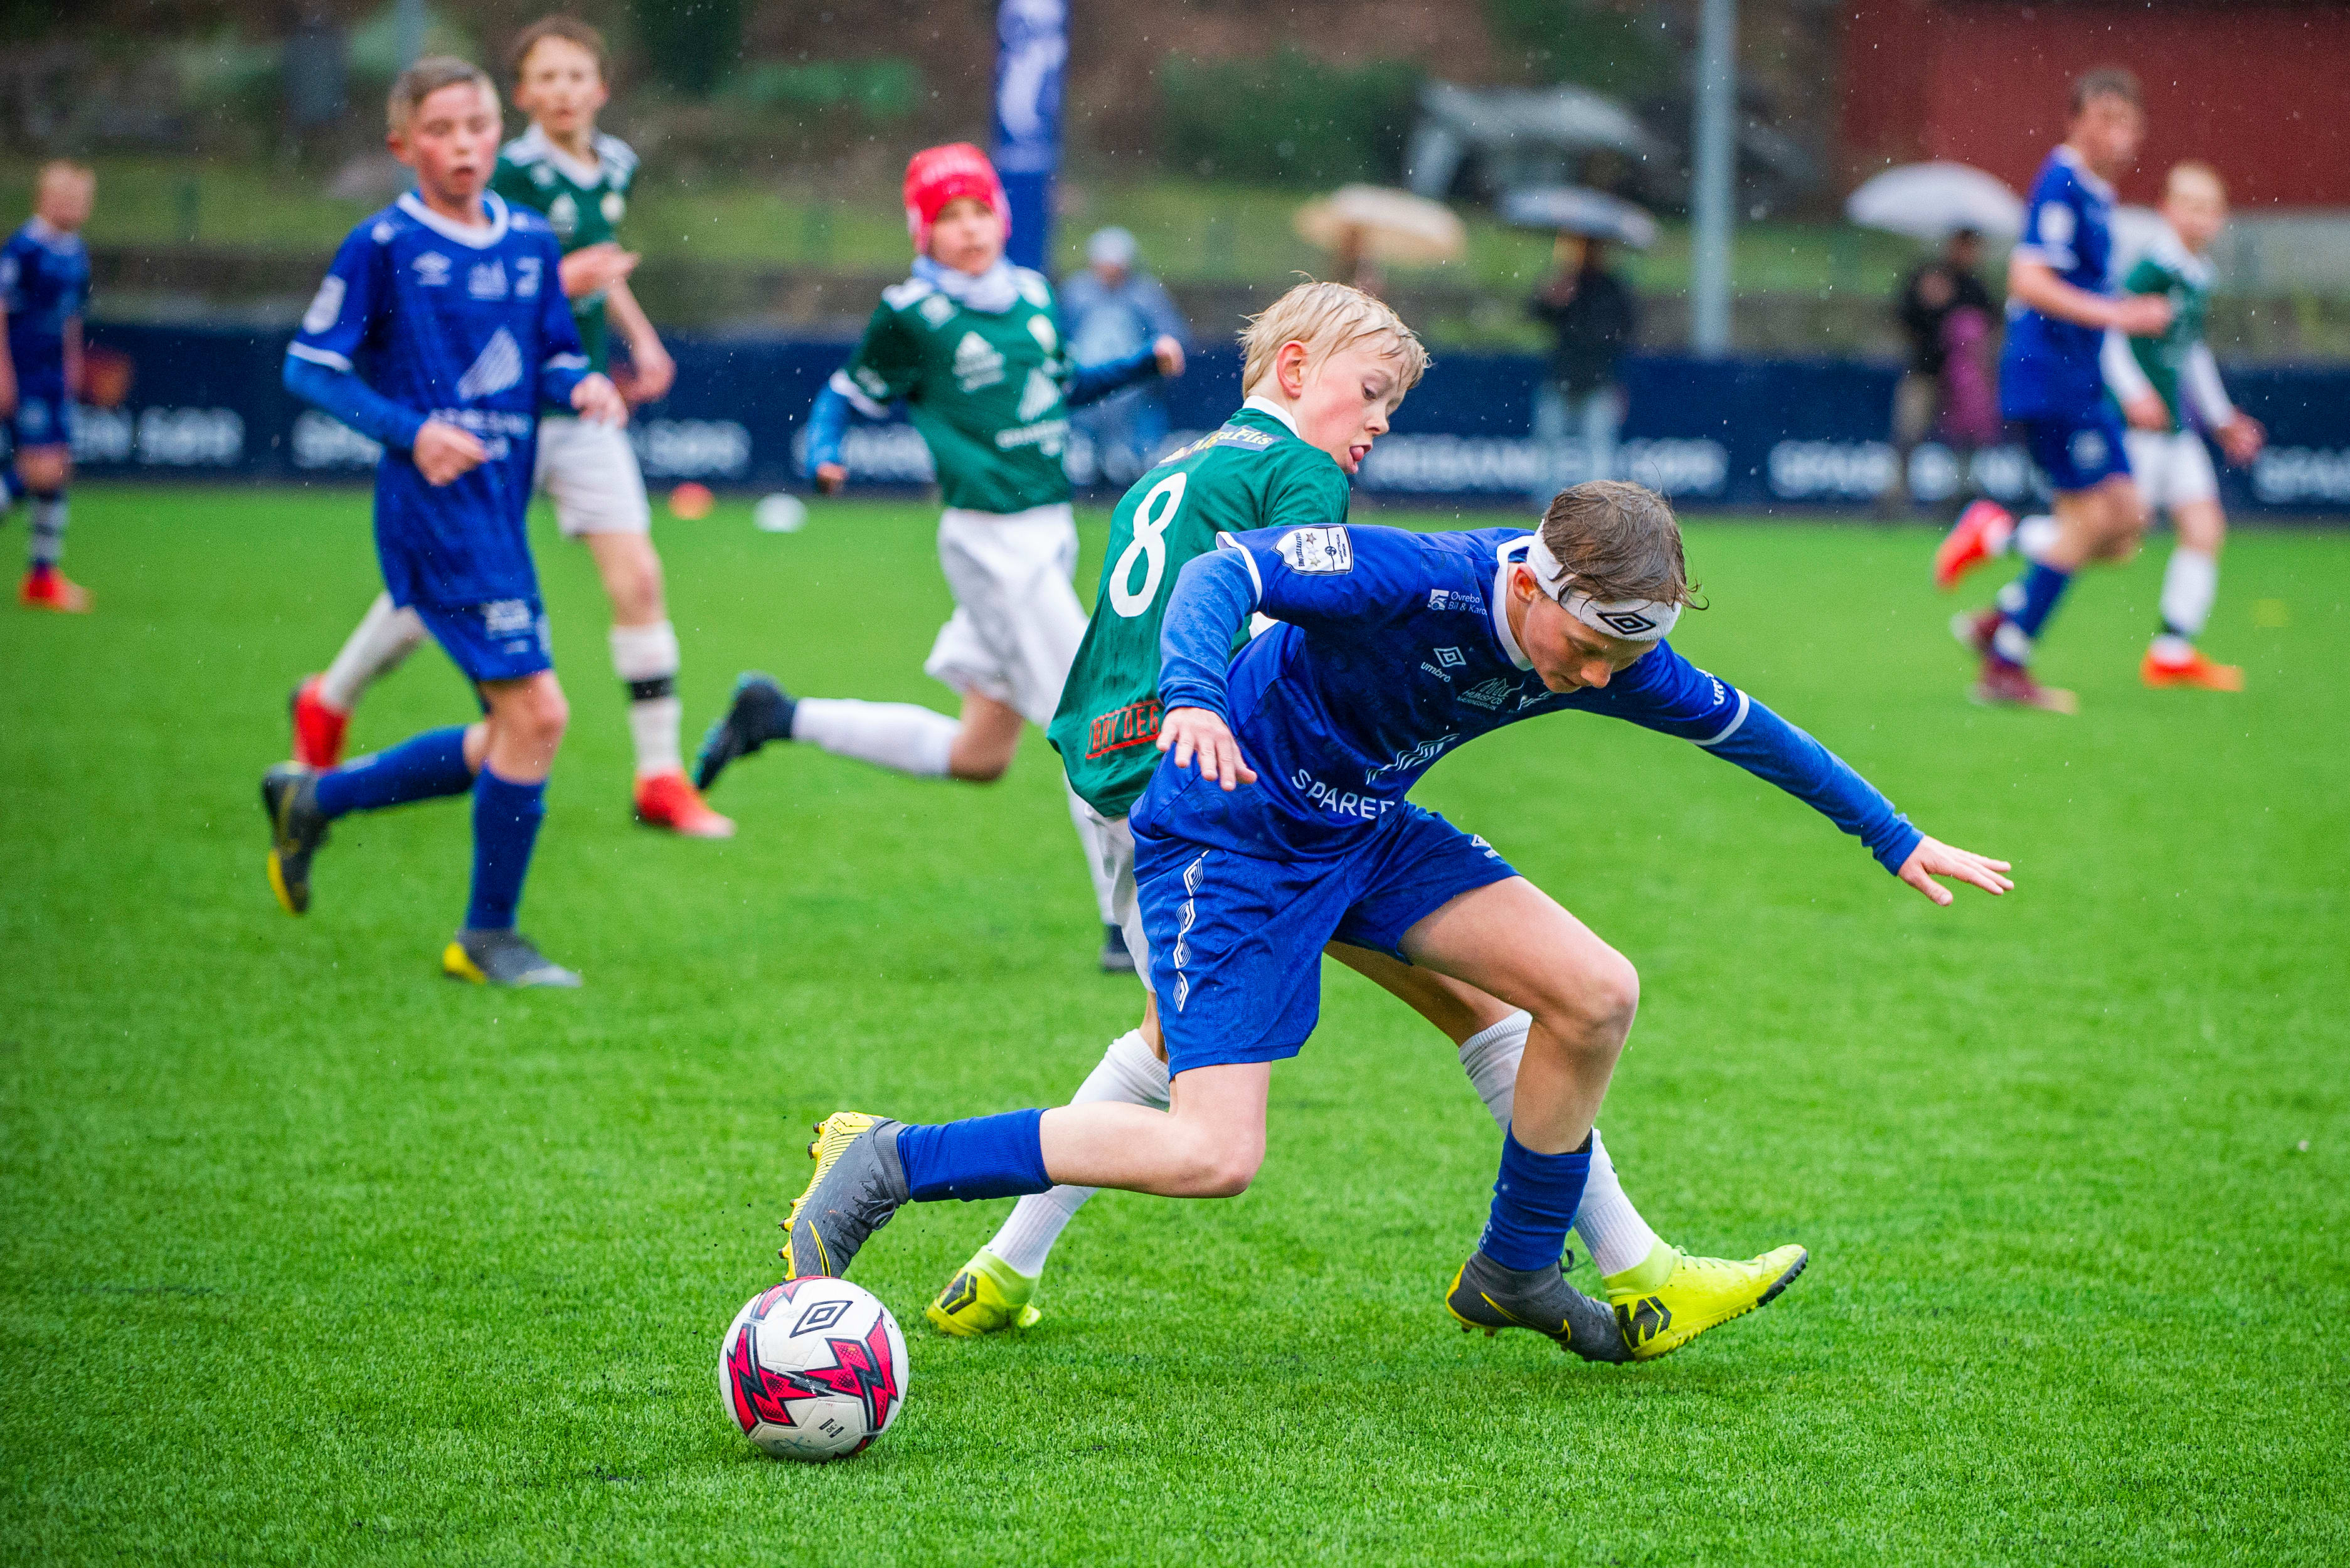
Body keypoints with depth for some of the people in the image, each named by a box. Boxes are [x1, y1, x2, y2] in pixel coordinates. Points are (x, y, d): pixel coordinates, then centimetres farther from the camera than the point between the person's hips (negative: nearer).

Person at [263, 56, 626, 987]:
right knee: (535, 710, -14)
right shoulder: (383, 246, -7)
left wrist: (581, 385, -5)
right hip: (433, 508, -8)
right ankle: (487, 937, 0)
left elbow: (552, 355, 18)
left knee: (509, 742, 12)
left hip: (500, 510, 8)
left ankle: (315, 798, 29)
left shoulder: (529, 241, 11)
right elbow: (308, 367, -5)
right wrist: (412, 430, -17)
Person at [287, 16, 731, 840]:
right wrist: (558, 284, -34)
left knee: (637, 579, -6)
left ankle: (660, 777, 0)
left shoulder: (614, 167, 6)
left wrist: (641, 337, 17)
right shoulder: (514, 176, -15)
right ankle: (328, 703, 30)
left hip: (585, 410, 5)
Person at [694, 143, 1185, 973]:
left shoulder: (1032, 296, 11)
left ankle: (779, 717, 26)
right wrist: (824, 455, -19)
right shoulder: (912, 313, -7)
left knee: (978, 754, 14)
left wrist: (1145, 364, 13)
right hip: (990, 538, -8)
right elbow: (848, 395, 0)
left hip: (1051, 534, 8)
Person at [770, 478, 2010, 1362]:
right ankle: (888, 1164, -9)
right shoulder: (1416, 578, -30)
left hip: (1368, 834, 7)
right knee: (1213, 1156, -19)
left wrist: (1899, 842, 15)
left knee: (1597, 994, -5)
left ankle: (1514, 1272, 15)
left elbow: (1746, 730, 6)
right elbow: (1224, 571, -34)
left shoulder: (1612, 657, -9)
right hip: (1226, 833, -7)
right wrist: (1194, 698, -54)